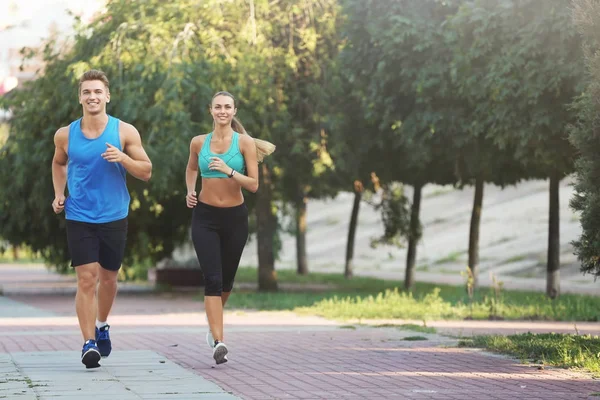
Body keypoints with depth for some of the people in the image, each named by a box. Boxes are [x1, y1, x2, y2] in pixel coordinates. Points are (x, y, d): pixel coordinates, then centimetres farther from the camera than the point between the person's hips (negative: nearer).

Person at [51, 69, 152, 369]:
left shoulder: (125, 132, -5)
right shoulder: (65, 135, -2)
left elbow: (146, 172, -2)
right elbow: (58, 163, 20)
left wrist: (123, 158, -20)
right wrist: (59, 194, 6)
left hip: (114, 217, 1)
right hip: (79, 218, -1)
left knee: (108, 277, 14)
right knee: (86, 279, -11)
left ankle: (101, 326, 39)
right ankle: (89, 343, -9)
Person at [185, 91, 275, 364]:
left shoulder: (245, 143, -4)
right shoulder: (198, 143, 2)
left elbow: (254, 185, -9)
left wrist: (229, 170, -22)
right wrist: (190, 191, 5)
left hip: (234, 217, 0)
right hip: (205, 216, 0)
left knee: (226, 280, 14)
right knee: (212, 279, -14)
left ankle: (213, 326, 43)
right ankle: (218, 342, -20)